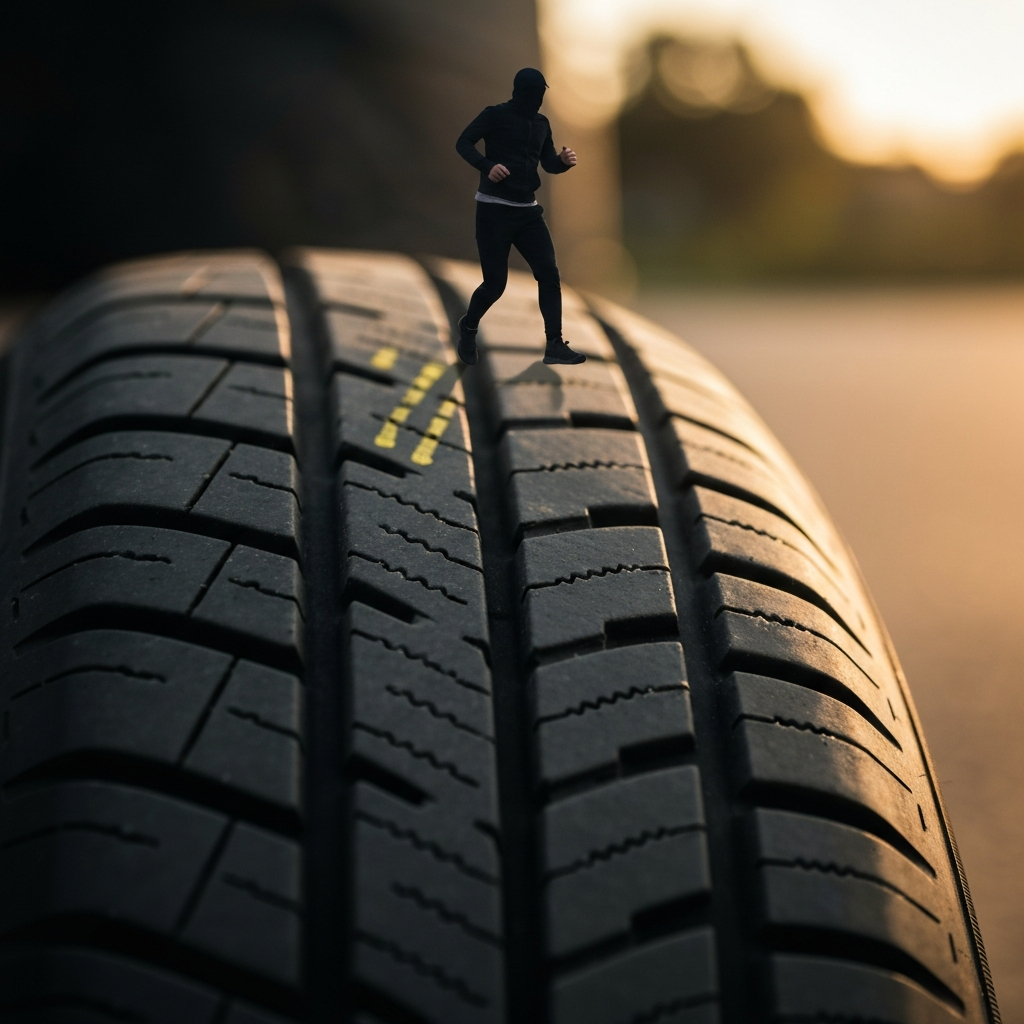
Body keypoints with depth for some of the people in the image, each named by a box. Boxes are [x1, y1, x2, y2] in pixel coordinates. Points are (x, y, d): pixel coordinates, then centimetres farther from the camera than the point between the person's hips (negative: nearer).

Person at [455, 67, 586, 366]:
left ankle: (554, 345, -3)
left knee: (549, 273, -6)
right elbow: (463, 143, -8)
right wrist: (487, 166, -25)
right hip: (494, 209, -6)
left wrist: (564, 160, -7)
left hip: (527, 210, 6)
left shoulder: (541, 123, 11)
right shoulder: (495, 115, -7)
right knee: (495, 281, -5)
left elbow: (548, 164, 16)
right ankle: (468, 328, 24)